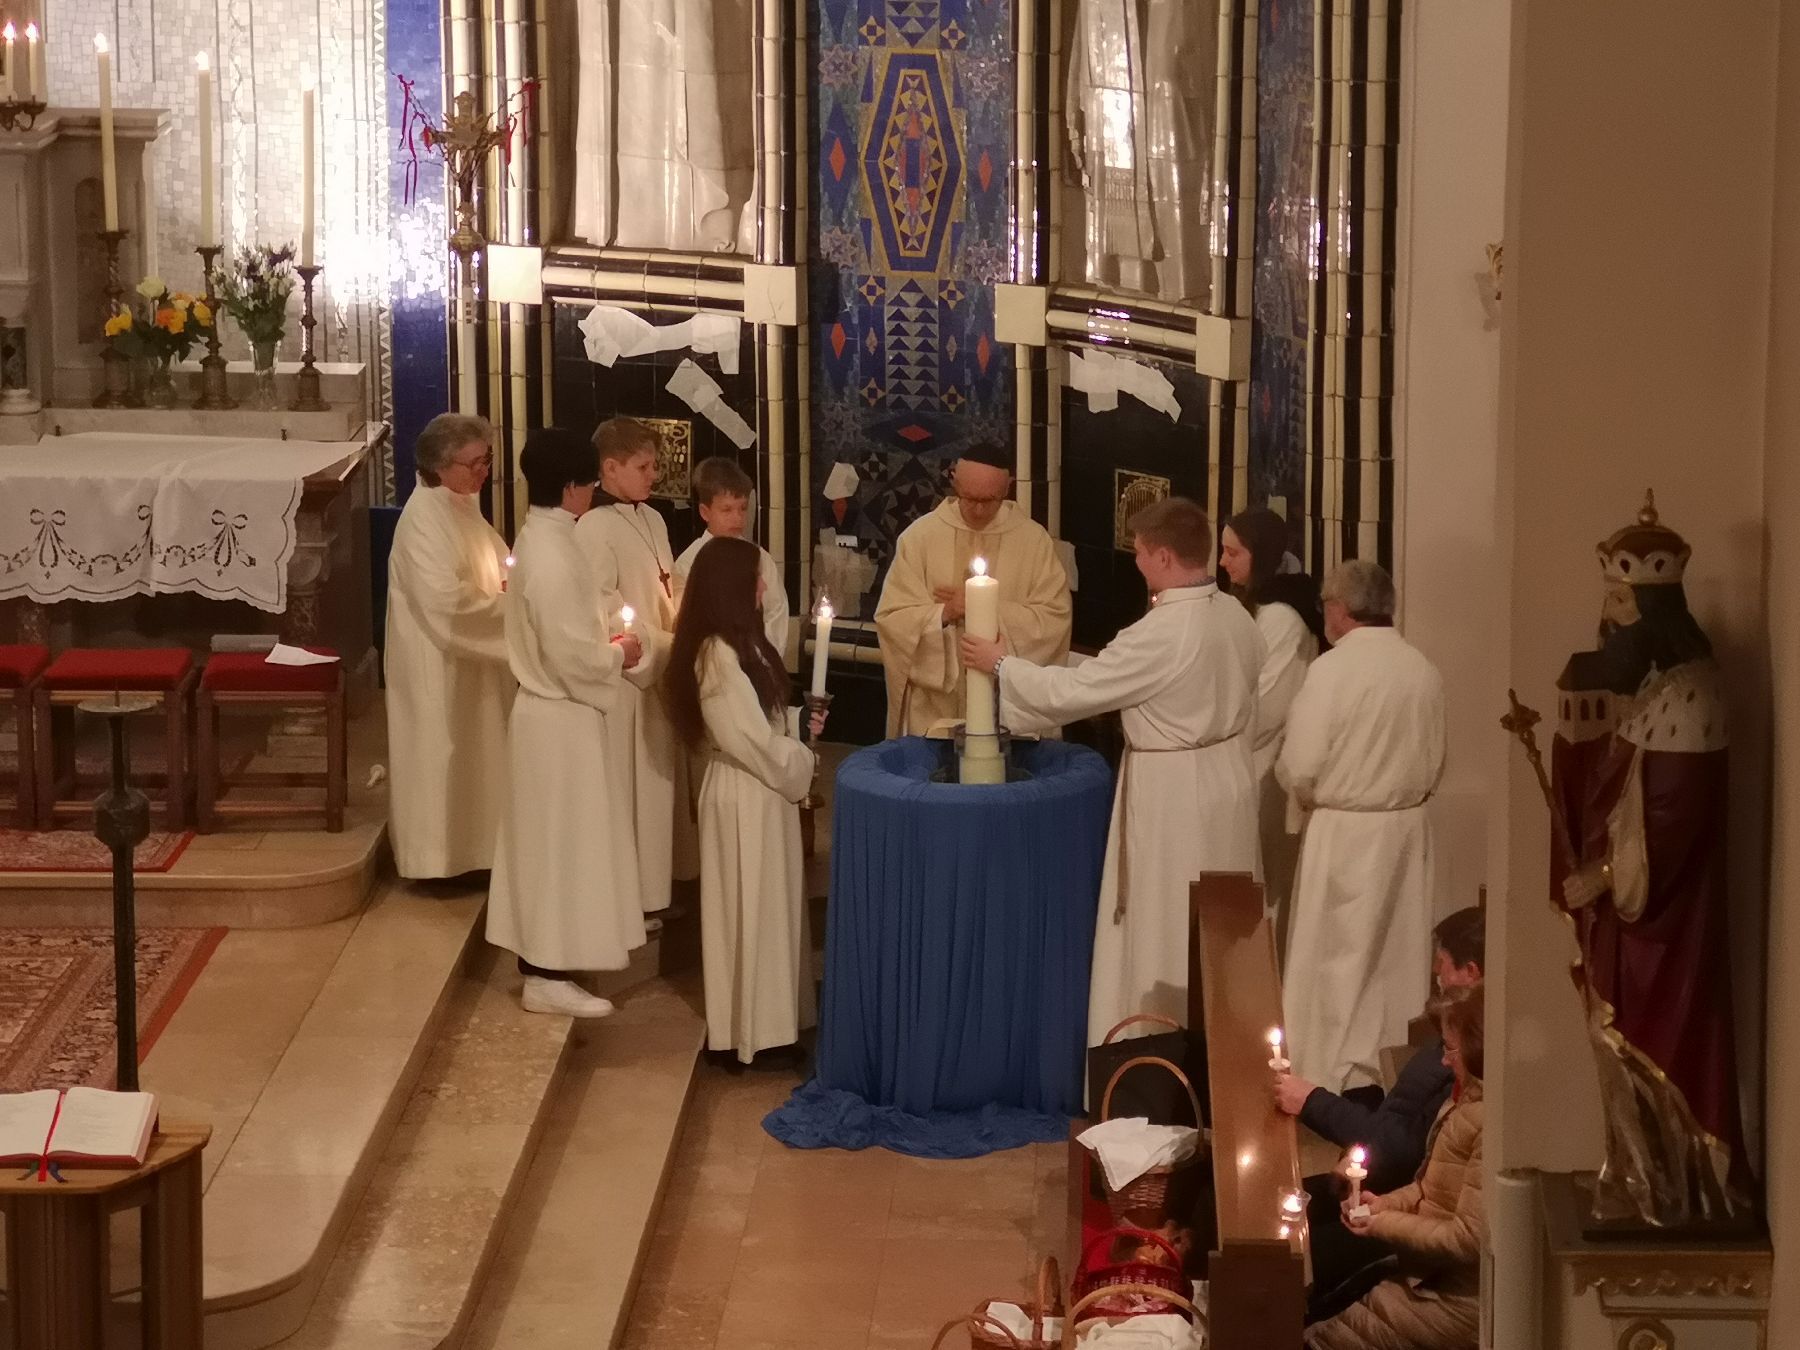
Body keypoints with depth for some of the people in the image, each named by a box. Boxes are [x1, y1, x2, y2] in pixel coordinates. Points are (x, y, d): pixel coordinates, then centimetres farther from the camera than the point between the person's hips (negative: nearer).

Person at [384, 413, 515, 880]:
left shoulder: (463, 505, 7)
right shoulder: (425, 516, -22)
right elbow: (445, 601, -26)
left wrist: (511, 585, -1)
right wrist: (509, 603, -17)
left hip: (469, 657, 9)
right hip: (436, 663, -9)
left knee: (470, 754, 16)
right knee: (442, 755, 1)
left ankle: (465, 850, 26)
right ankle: (437, 857, 11)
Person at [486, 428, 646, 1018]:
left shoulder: (541, 537, 7)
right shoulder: (552, 555, -24)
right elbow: (571, 656, -25)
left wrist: (604, 643, 9)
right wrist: (617, 654, -9)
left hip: (553, 710, 10)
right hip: (563, 717, -10)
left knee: (550, 841, 16)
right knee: (560, 843, -1)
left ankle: (542, 960, 26)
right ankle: (549, 977, 6)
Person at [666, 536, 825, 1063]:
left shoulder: (738, 643, 10)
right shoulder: (719, 654, -21)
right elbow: (750, 739, -23)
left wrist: (800, 726, 8)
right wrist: (801, 762, -10)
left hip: (761, 786, 10)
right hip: (745, 793, -10)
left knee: (764, 908, 15)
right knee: (750, 909, -1)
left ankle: (761, 1018, 24)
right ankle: (750, 1028, 8)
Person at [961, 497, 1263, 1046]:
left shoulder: (1160, 634, -25)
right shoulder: (1238, 617, -1)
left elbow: (1072, 691, -18)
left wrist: (1001, 664, -4)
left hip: (1172, 799, -8)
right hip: (1228, 786, 8)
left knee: (1159, 944, 5)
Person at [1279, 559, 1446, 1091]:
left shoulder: (1332, 668, -17)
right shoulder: (1424, 670, 0)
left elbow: (1299, 767, -16)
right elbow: (1434, 764, 9)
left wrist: (1309, 794, 5)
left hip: (1344, 830, -5)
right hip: (1408, 827, 5)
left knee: (1335, 964, 5)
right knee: (1399, 958, 14)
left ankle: (1332, 1081, 9)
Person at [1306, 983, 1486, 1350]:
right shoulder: (1470, 1097, 7)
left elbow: (1469, 1238, -25)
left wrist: (1384, 1224, -13)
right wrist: (1386, 1203, -1)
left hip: (1456, 1297, -10)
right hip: (1433, 1274, 10)